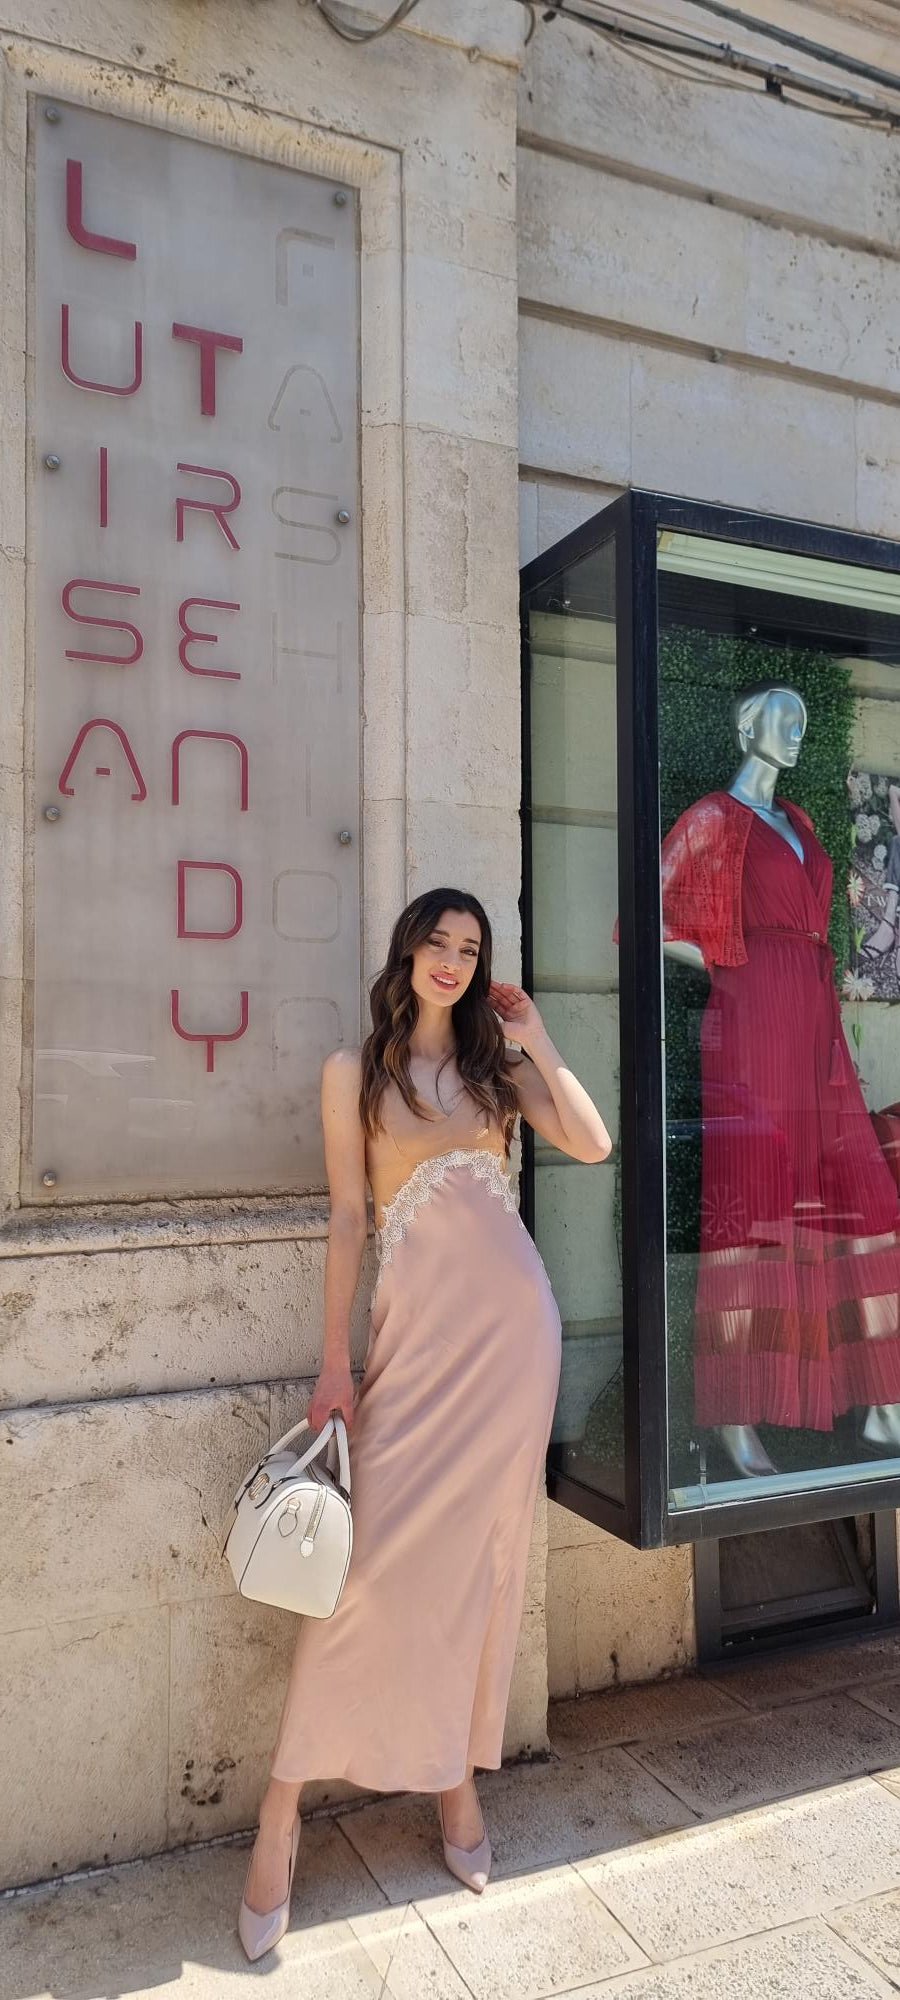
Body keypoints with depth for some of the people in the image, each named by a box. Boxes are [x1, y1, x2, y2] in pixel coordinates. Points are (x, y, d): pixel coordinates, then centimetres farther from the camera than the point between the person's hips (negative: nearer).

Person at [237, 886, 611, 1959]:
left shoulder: (498, 1059, 10)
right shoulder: (354, 1069, 3)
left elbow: (592, 1144, -3)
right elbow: (347, 1217, 1)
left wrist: (535, 1037, -1)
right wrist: (336, 1365, -2)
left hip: (513, 1319, 3)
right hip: (418, 1326, -2)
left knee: (484, 1548, 9)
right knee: (382, 1554, -5)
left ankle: (458, 1775, 27)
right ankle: (280, 1811, 10)